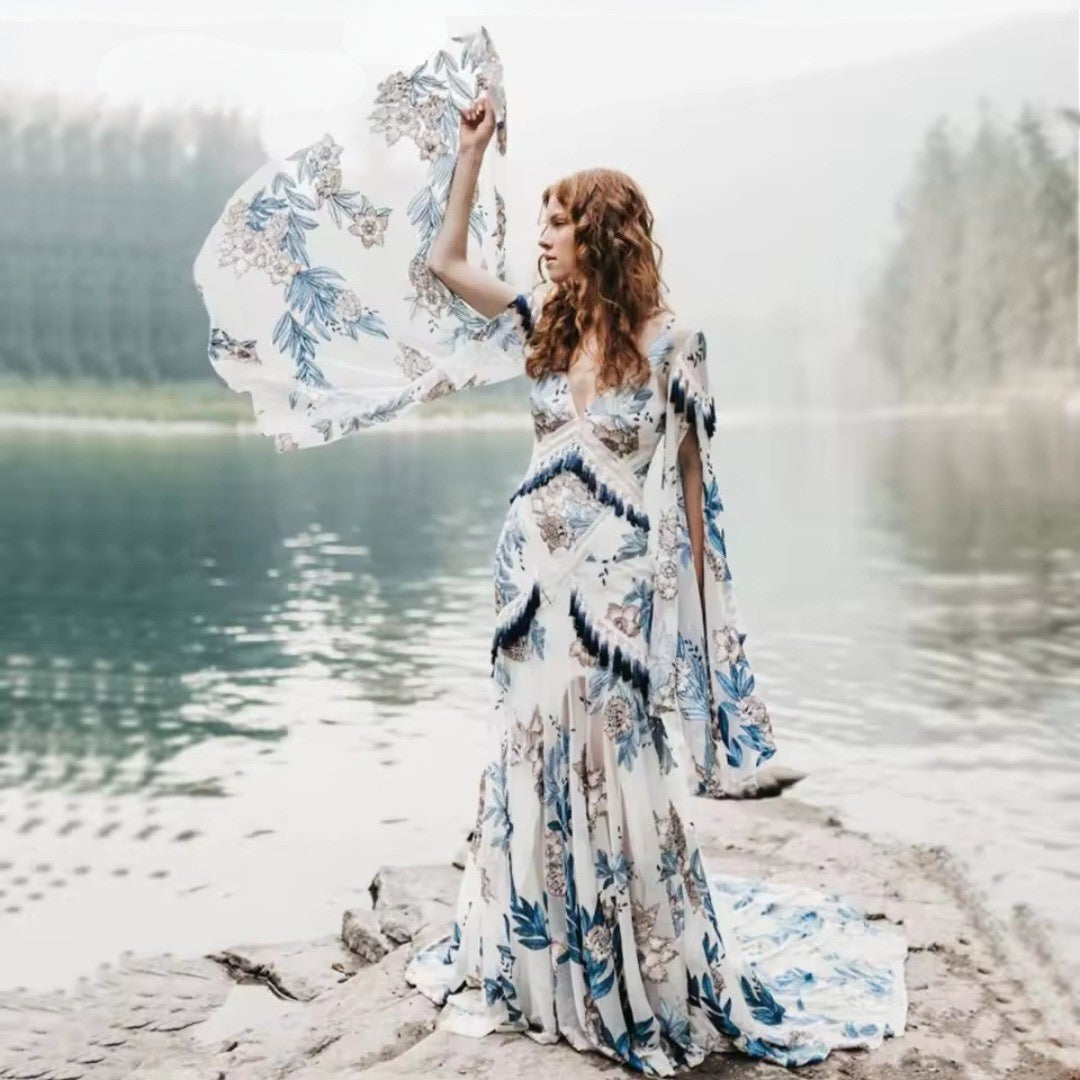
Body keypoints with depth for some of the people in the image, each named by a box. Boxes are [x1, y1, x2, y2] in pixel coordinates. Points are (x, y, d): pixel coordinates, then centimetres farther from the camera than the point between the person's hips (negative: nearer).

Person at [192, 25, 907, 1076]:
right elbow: (442, 259, 14)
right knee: (531, 770, 12)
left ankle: (655, 992, 18)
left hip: (619, 586, -5)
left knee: (616, 779, 0)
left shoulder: (668, 340, -9)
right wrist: (469, 147, 12)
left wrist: (697, 599, -1)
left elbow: (689, 481, -3)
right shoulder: (544, 321, 5)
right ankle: (530, 973, 29)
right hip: (536, 576, 5)